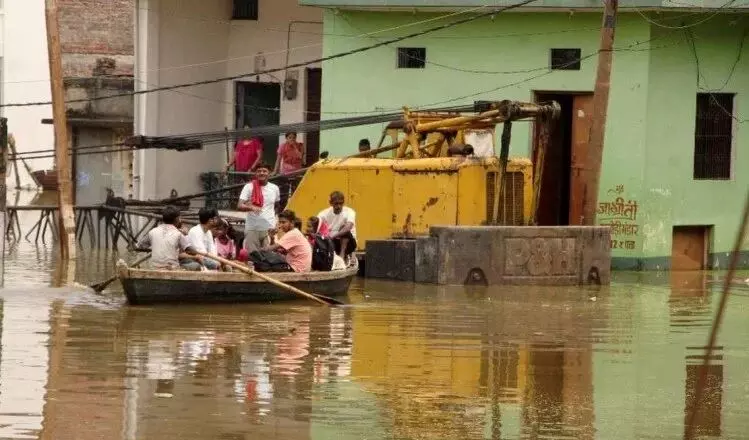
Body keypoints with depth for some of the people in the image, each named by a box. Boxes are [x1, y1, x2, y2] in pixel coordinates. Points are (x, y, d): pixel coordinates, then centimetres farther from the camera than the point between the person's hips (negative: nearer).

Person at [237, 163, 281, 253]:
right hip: (252, 228, -2)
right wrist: (251, 207, -33)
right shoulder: (249, 187, -4)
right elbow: (239, 206, -14)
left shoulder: (274, 188, 6)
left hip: (269, 228, 2)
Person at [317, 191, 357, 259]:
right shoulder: (325, 213, -5)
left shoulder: (349, 212, -14)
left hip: (347, 242, -2)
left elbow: (348, 227, -34)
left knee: (345, 230, -32)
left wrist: (334, 235, -48)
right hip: (330, 242, 2)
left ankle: (342, 254, -31)